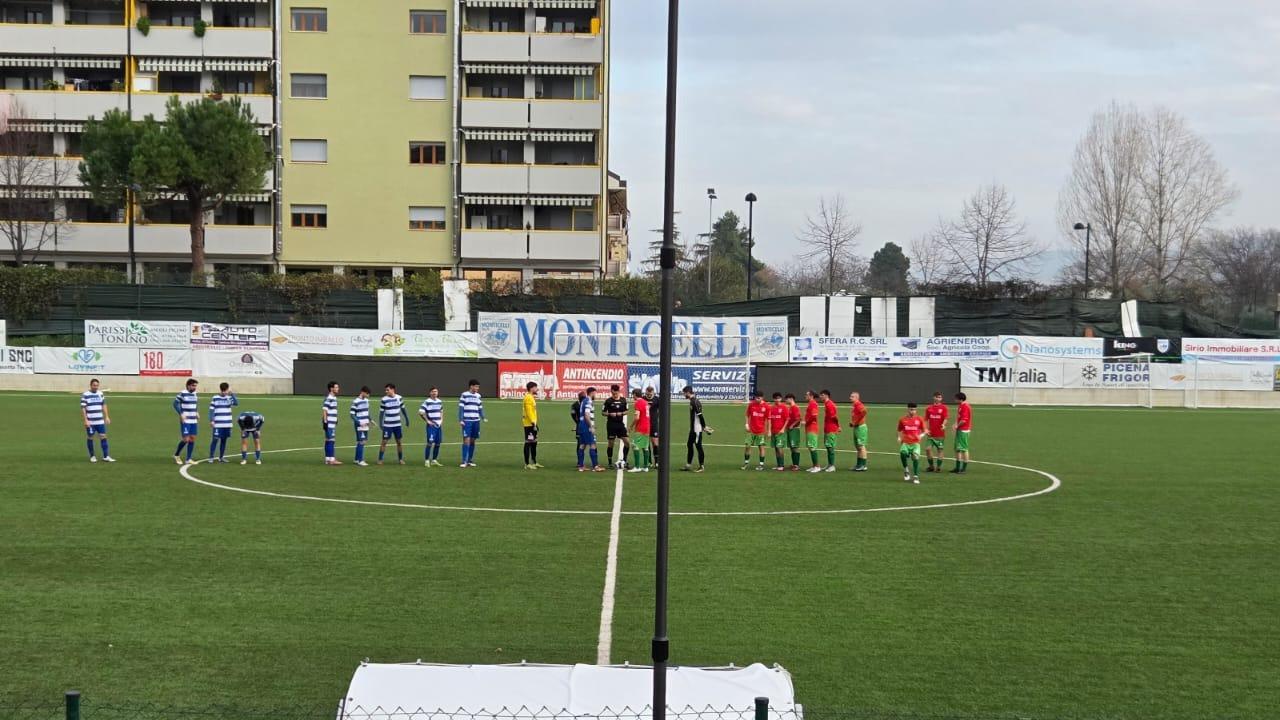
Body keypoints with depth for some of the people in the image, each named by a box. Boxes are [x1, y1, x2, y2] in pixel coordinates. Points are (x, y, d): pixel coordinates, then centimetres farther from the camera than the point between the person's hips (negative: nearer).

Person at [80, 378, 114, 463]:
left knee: (103, 437, -2)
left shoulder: (101, 394, 8)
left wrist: (107, 417, 10)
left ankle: (106, 456, -1)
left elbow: (104, 406, 16)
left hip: (100, 421, 4)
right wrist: (85, 420, -14)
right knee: (90, 438, 6)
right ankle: (92, 456, 18)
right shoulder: (85, 395, -8)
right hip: (90, 422, -4)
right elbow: (83, 408, -9)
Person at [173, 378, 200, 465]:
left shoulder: (195, 394, 9)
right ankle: (176, 455, 12)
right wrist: (181, 414, -16)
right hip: (185, 421, -7)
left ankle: (188, 459, 11)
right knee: (186, 439, -10)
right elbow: (175, 403, -9)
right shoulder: (182, 394, -11)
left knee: (192, 439, 4)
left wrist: (197, 412, 11)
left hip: (194, 421, 7)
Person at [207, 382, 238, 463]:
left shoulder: (229, 398, 6)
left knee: (224, 440, 8)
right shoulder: (215, 398, -1)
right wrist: (211, 420, -9)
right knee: (216, 439, -7)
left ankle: (221, 457, 17)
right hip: (218, 424, -3)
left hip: (227, 424, 3)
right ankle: (211, 457, -2)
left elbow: (236, 403, -11)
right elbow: (211, 410, -2)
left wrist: (232, 394, -19)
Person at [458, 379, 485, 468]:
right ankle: (464, 461, -7)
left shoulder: (478, 396, 13)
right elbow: (461, 408, -4)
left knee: (473, 440, 7)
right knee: (466, 440, -9)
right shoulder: (464, 395, -3)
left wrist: (483, 418, 4)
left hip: (476, 421, 5)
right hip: (467, 421, -5)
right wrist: (460, 420, -10)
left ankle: (470, 460, 15)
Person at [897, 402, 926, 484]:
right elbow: (899, 431, 17)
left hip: (915, 443, 0)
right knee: (903, 452, -29)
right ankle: (906, 470, -6)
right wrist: (899, 438, -2)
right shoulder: (902, 420, 6)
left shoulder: (919, 419, 5)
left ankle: (916, 476, -9)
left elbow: (924, 431, 10)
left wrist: (921, 435, -11)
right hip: (905, 443, 0)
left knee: (916, 457, -19)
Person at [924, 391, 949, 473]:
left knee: (940, 450, 2)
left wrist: (944, 425, -30)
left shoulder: (943, 407, -1)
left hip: (940, 434, -3)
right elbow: (926, 420, 12)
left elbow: (945, 418, -10)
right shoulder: (929, 408, 7)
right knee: (928, 449, -2)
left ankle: (939, 467, 13)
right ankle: (931, 466, 14)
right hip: (930, 433, 3)